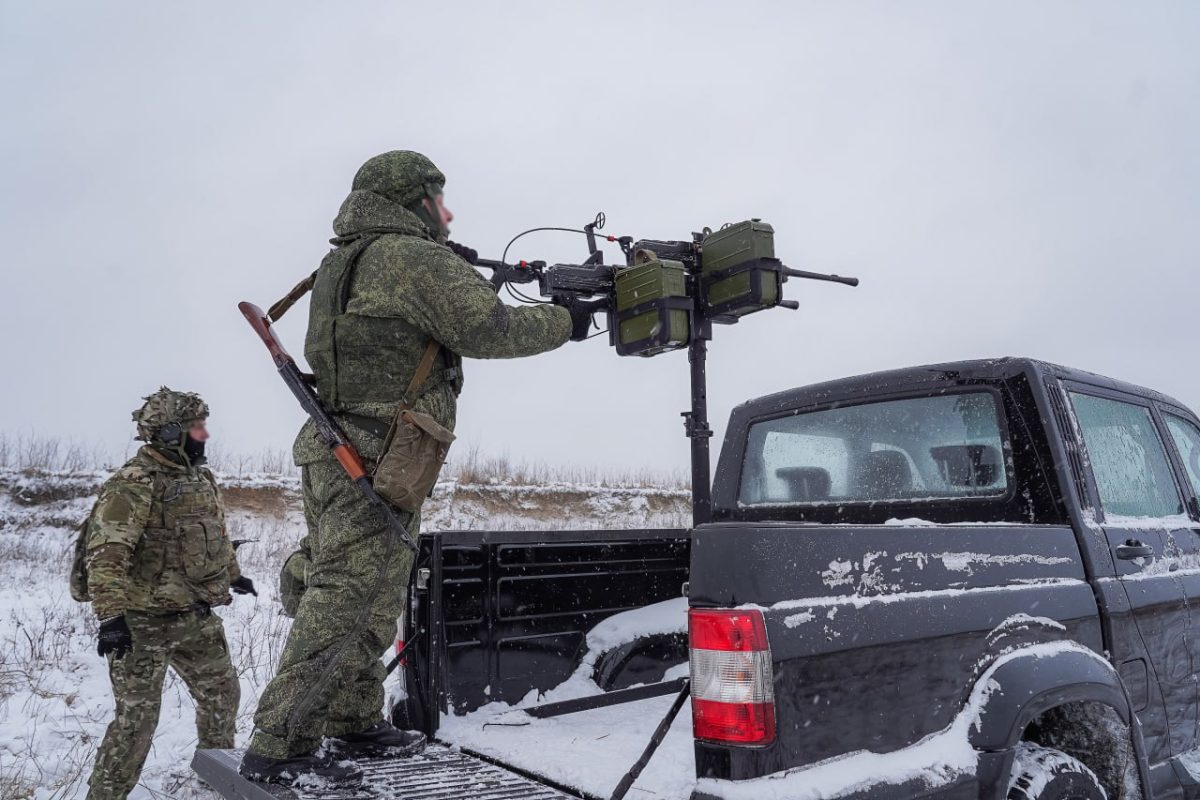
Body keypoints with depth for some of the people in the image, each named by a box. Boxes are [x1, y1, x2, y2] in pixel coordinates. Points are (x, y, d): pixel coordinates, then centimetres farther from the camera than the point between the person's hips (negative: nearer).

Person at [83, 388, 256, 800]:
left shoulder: (201, 478, 9)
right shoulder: (132, 485, -19)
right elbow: (105, 556, -26)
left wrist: (233, 574, 33)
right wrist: (111, 616, -31)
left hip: (196, 617, 8)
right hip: (144, 621, -8)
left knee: (221, 691, 19)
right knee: (137, 717, -2)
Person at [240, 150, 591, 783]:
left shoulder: (343, 262, 18)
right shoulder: (413, 256, -10)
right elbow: (488, 330, -16)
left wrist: (447, 269, 18)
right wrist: (564, 323, -2)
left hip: (332, 451, 10)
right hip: (377, 461, -10)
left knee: (373, 603, 17)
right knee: (341, 603, -6)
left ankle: (354, 725, 27)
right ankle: (279, 748, 0)